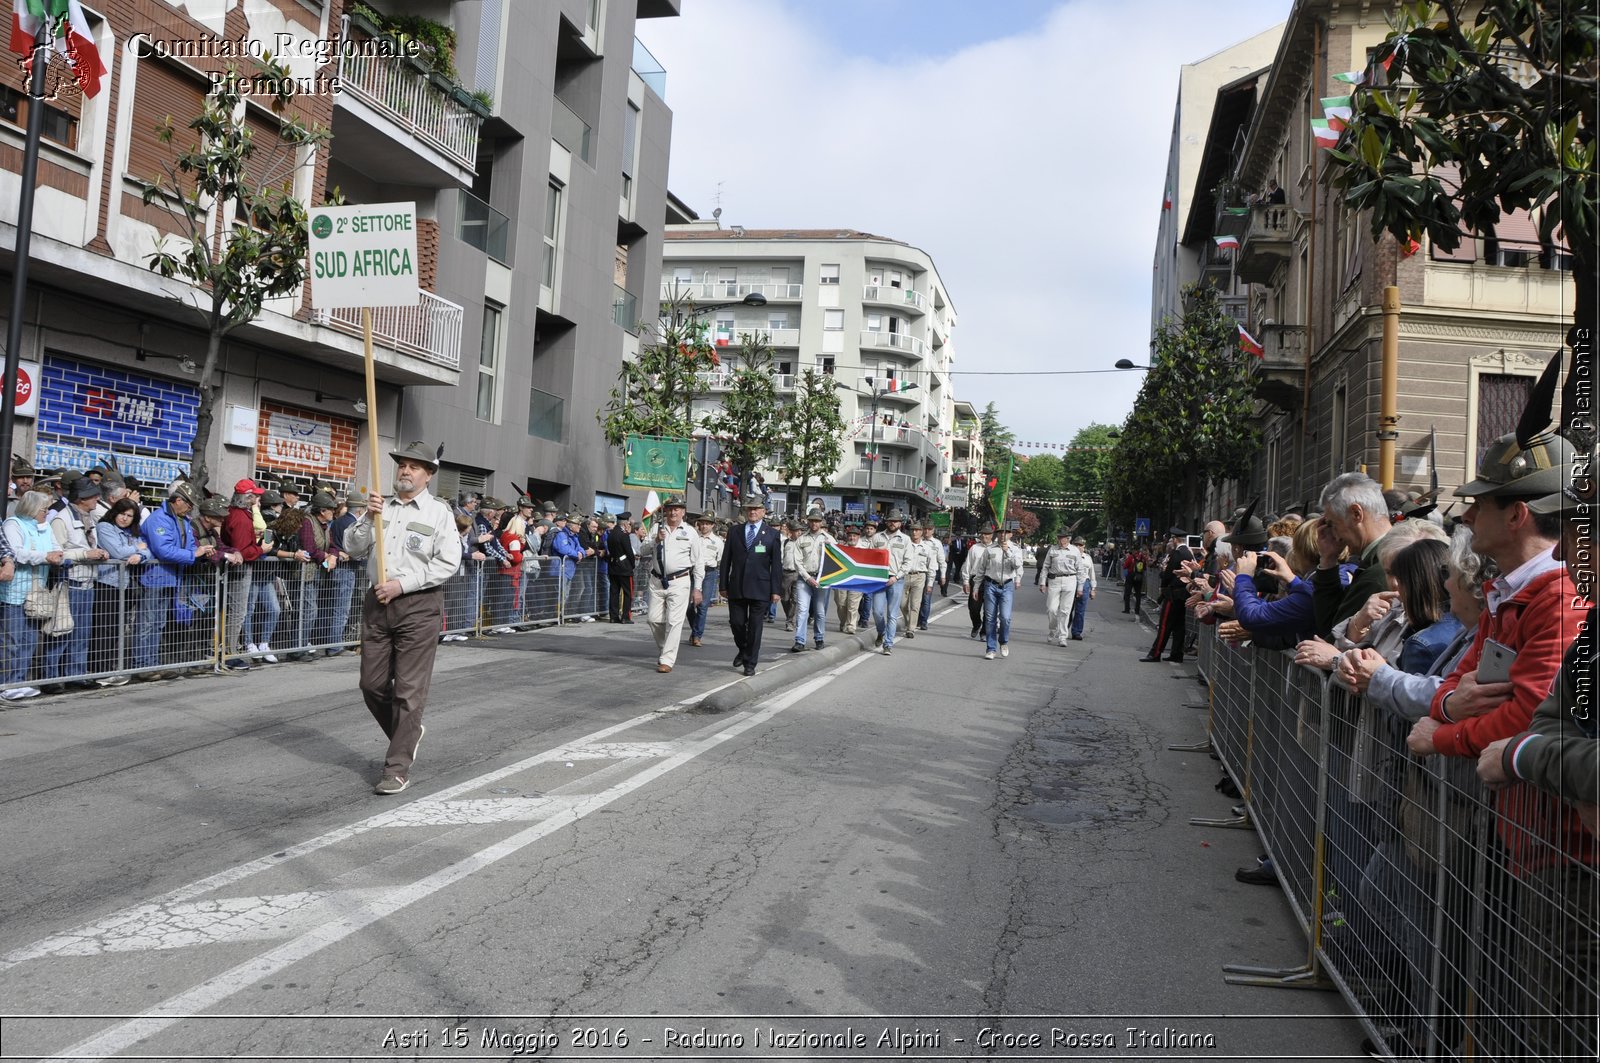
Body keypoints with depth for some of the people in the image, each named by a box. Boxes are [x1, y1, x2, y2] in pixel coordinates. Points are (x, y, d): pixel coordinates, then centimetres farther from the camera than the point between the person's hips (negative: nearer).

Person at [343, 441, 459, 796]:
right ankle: (407, 733, 34)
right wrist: (368, 519, -11)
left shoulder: (439, 512, -2)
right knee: (372, 685, 9)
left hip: (418, 606, -5)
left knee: (408, 690, -3)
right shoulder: (379, 506, 11)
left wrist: (402, 584, -14)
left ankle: (398, 768, 3)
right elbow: (353, 549, 5)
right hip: (376, 603, 5)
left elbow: (447, 563, -10)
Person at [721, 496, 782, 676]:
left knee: (755, 626, 1)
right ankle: (743, 650, 32)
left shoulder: (772, 534, 3)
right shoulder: (735, 533, 9)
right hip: (736, 587, 2)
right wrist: (723, 585, 4)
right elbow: (726, 560, 10)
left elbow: (776, 564, 0)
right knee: (736, 622, 4)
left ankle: (750, 663, 12)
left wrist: (776, 590, -5)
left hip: (760, 589, -2)